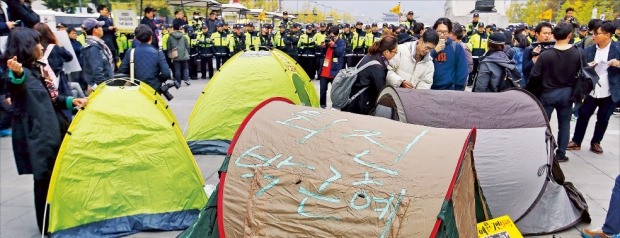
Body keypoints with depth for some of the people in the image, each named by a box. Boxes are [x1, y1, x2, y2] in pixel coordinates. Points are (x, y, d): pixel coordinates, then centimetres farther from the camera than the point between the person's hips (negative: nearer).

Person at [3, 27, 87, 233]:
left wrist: (71, 101, 9)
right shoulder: (21, 73, -16)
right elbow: (16, 87, -41)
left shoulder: (37, 68, 12)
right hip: (36, 135, -9)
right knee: (44, 179, 0)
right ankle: (47, 227, 14)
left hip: (52, 129, 9)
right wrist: (17, 75, -61)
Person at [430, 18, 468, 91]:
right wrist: (434, 51, -15)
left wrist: (458, 89, -5)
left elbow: (462, 71, -2)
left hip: (450, 89, -2)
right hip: (430, 88, 2)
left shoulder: (457, 47, -3)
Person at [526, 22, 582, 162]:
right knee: (564, 123, 14)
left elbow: (534, 76, -16)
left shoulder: (545, 55, -17)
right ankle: (561, 154, 19)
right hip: (567, 93, 3)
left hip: (548, 93, -2)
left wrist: (535, 63, 2)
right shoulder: (578, 53, -8)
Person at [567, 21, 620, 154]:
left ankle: (595, 143, 27)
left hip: (609, 93, -2)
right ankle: (576, 141, 19)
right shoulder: (589, 50, 1)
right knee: (583, 116, 7)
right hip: (591, 92, 2)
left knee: (603, 119, 11)